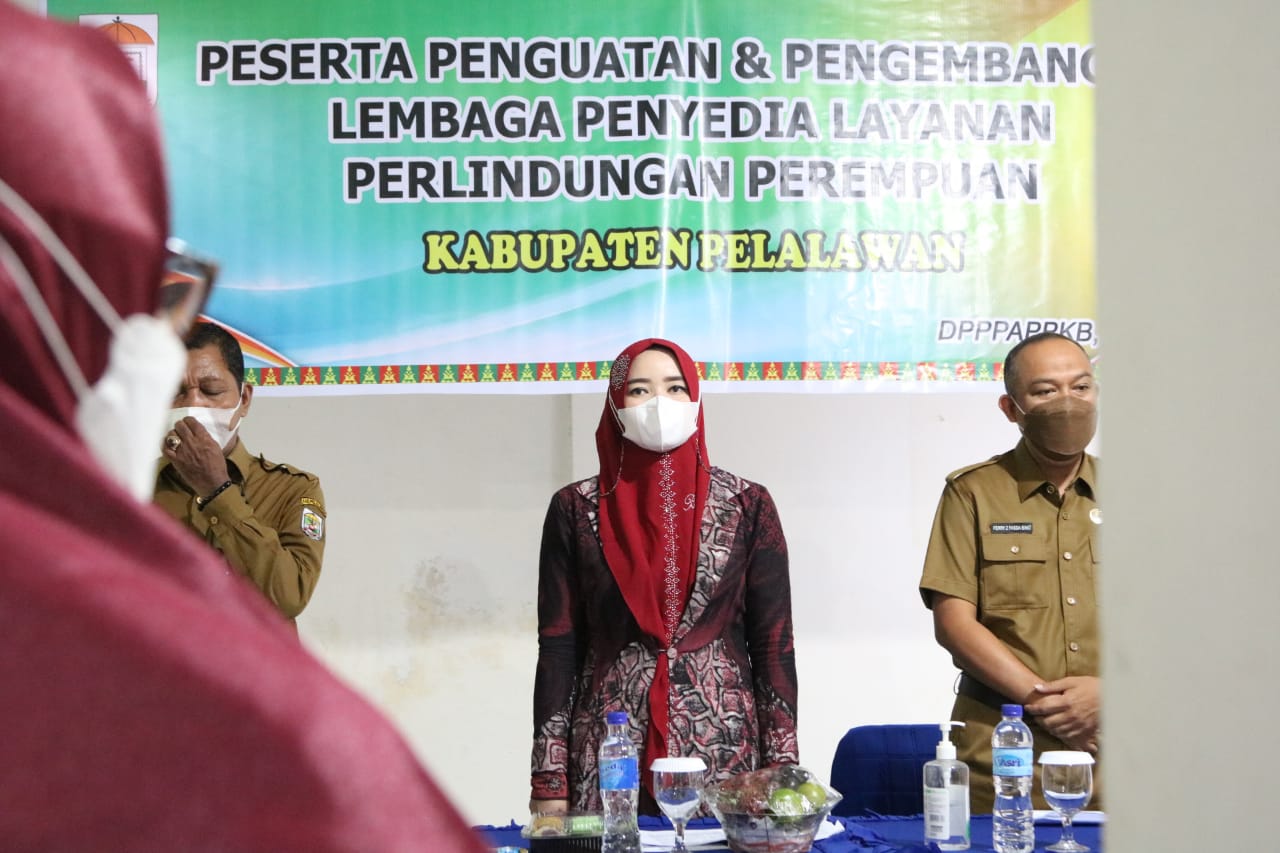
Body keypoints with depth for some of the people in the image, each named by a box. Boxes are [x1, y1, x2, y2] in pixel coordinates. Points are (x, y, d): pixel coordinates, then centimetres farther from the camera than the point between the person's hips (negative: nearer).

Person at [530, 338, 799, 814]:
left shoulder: (748, 505, 2)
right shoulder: (576, 509, 2)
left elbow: (773, 643, 2)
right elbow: (558, 646, 1)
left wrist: (781, 772, -3)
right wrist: (550, 782, -3)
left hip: (726, 747, 0)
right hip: (608, 751, 0)